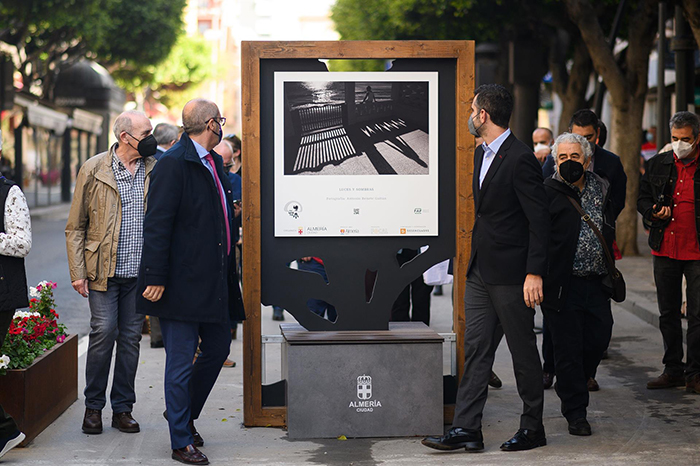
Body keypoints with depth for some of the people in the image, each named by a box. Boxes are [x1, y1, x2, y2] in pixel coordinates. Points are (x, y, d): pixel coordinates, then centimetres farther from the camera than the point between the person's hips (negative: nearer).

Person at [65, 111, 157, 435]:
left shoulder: (155, 170, 7)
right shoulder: (94, 169, 0)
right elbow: (75, 227, 3)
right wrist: (77, 272, -4)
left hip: (140, 272, 3)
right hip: (104, 271, -2)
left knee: (131, 338, 5)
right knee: (104, 332, -8)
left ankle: (122, 408, 15)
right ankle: (93, 406, 7)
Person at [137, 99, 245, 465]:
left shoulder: (214, 163, 14)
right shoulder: (173, 164, -14)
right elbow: (156, 225, -17)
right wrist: (155, 279, -20)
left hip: (215, 281, 9)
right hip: (183, 282, -9)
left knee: (218, 348, 15)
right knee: (181, 361, -1)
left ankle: (184, 412, 36)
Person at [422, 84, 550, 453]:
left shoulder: (521, 160, -16)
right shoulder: (481, 153, 13)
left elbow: (539, 220, -17)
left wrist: (534, 273, -20)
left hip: (511, 272, -8)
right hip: (480, 270, 8)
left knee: (523, 351, 4)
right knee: (476, 348, 5)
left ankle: (533, 429, 16)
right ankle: (466, 429, 6)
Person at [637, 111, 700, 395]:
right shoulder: (657, 165, 8)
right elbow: (643, 199, 15)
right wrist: (654, 212, -6)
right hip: (665, 250, 4)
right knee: (668, 313, 11)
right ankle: (673, 369, 22)